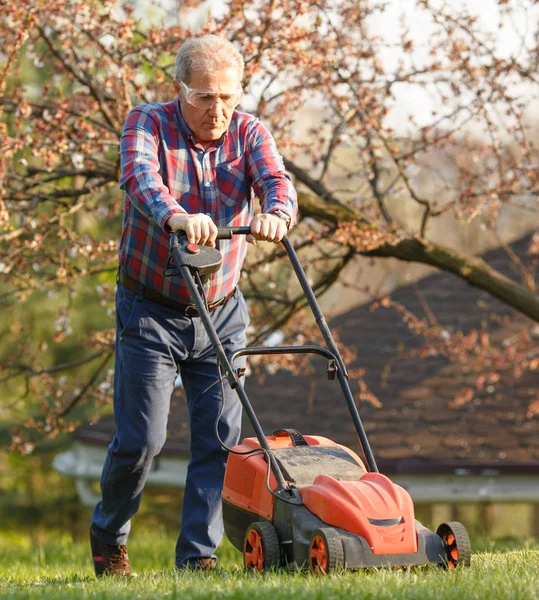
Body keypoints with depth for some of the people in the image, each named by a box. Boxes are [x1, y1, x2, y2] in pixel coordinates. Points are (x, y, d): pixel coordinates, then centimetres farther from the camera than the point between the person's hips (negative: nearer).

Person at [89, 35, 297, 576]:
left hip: (221, 313, 3)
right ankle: (109, 535, 21)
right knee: (140, 439, -4)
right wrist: (177, 216, -52)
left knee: (220, 439, -4)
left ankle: (198, 555, 5)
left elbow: (274, 178, -20)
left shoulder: (248, 132, -1)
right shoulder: (147, 124, -9)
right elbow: (141, 178, -30)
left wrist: (276, 213, -45)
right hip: (150, 310, -3)